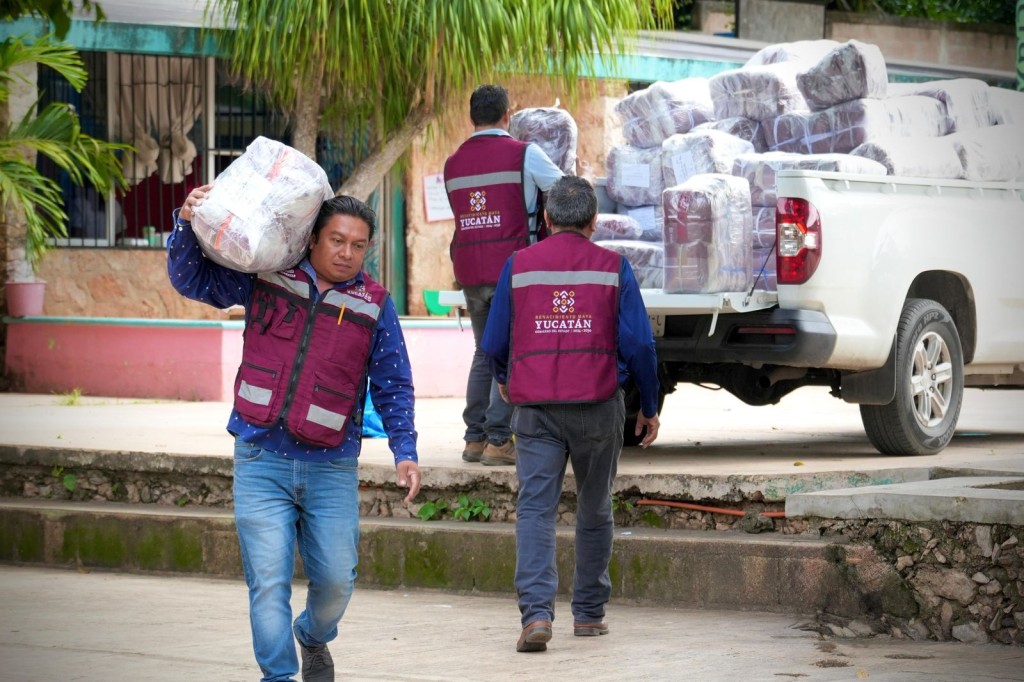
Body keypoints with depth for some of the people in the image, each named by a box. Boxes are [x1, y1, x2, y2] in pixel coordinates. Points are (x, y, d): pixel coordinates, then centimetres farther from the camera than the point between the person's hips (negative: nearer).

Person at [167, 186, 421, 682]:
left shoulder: (374, 305, 3)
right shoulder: (265, 279, 3)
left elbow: (393, 386, 8)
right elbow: (192, 279, 10)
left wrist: (404, 450, -2)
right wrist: (187, 223, -7)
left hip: (330, 468, 1)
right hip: (261, 461, -1)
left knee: (335, 580, 6)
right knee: (268, 580, -9)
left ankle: (313, 639, 38)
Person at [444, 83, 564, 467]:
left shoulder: (452, 164, 12)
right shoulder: (524, 154, -4)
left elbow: (460, 211, 16)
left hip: (469, 273, 5)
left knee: (485, 352, 16)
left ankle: (474, 438, 14)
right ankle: (497, 441, -7)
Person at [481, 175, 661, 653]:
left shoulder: (518, 267, 4)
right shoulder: (613, 269, 1)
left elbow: (494, 343, 8)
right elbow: (638, 344, -2)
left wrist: (503, 379, 30)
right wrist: (649, 407, 10)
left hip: (535, 408, 0)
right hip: (598, 405, 0)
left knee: (535, 508, -5)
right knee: (595, 510, 15)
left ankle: (536, 611, -22)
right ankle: (588, 613, 21)